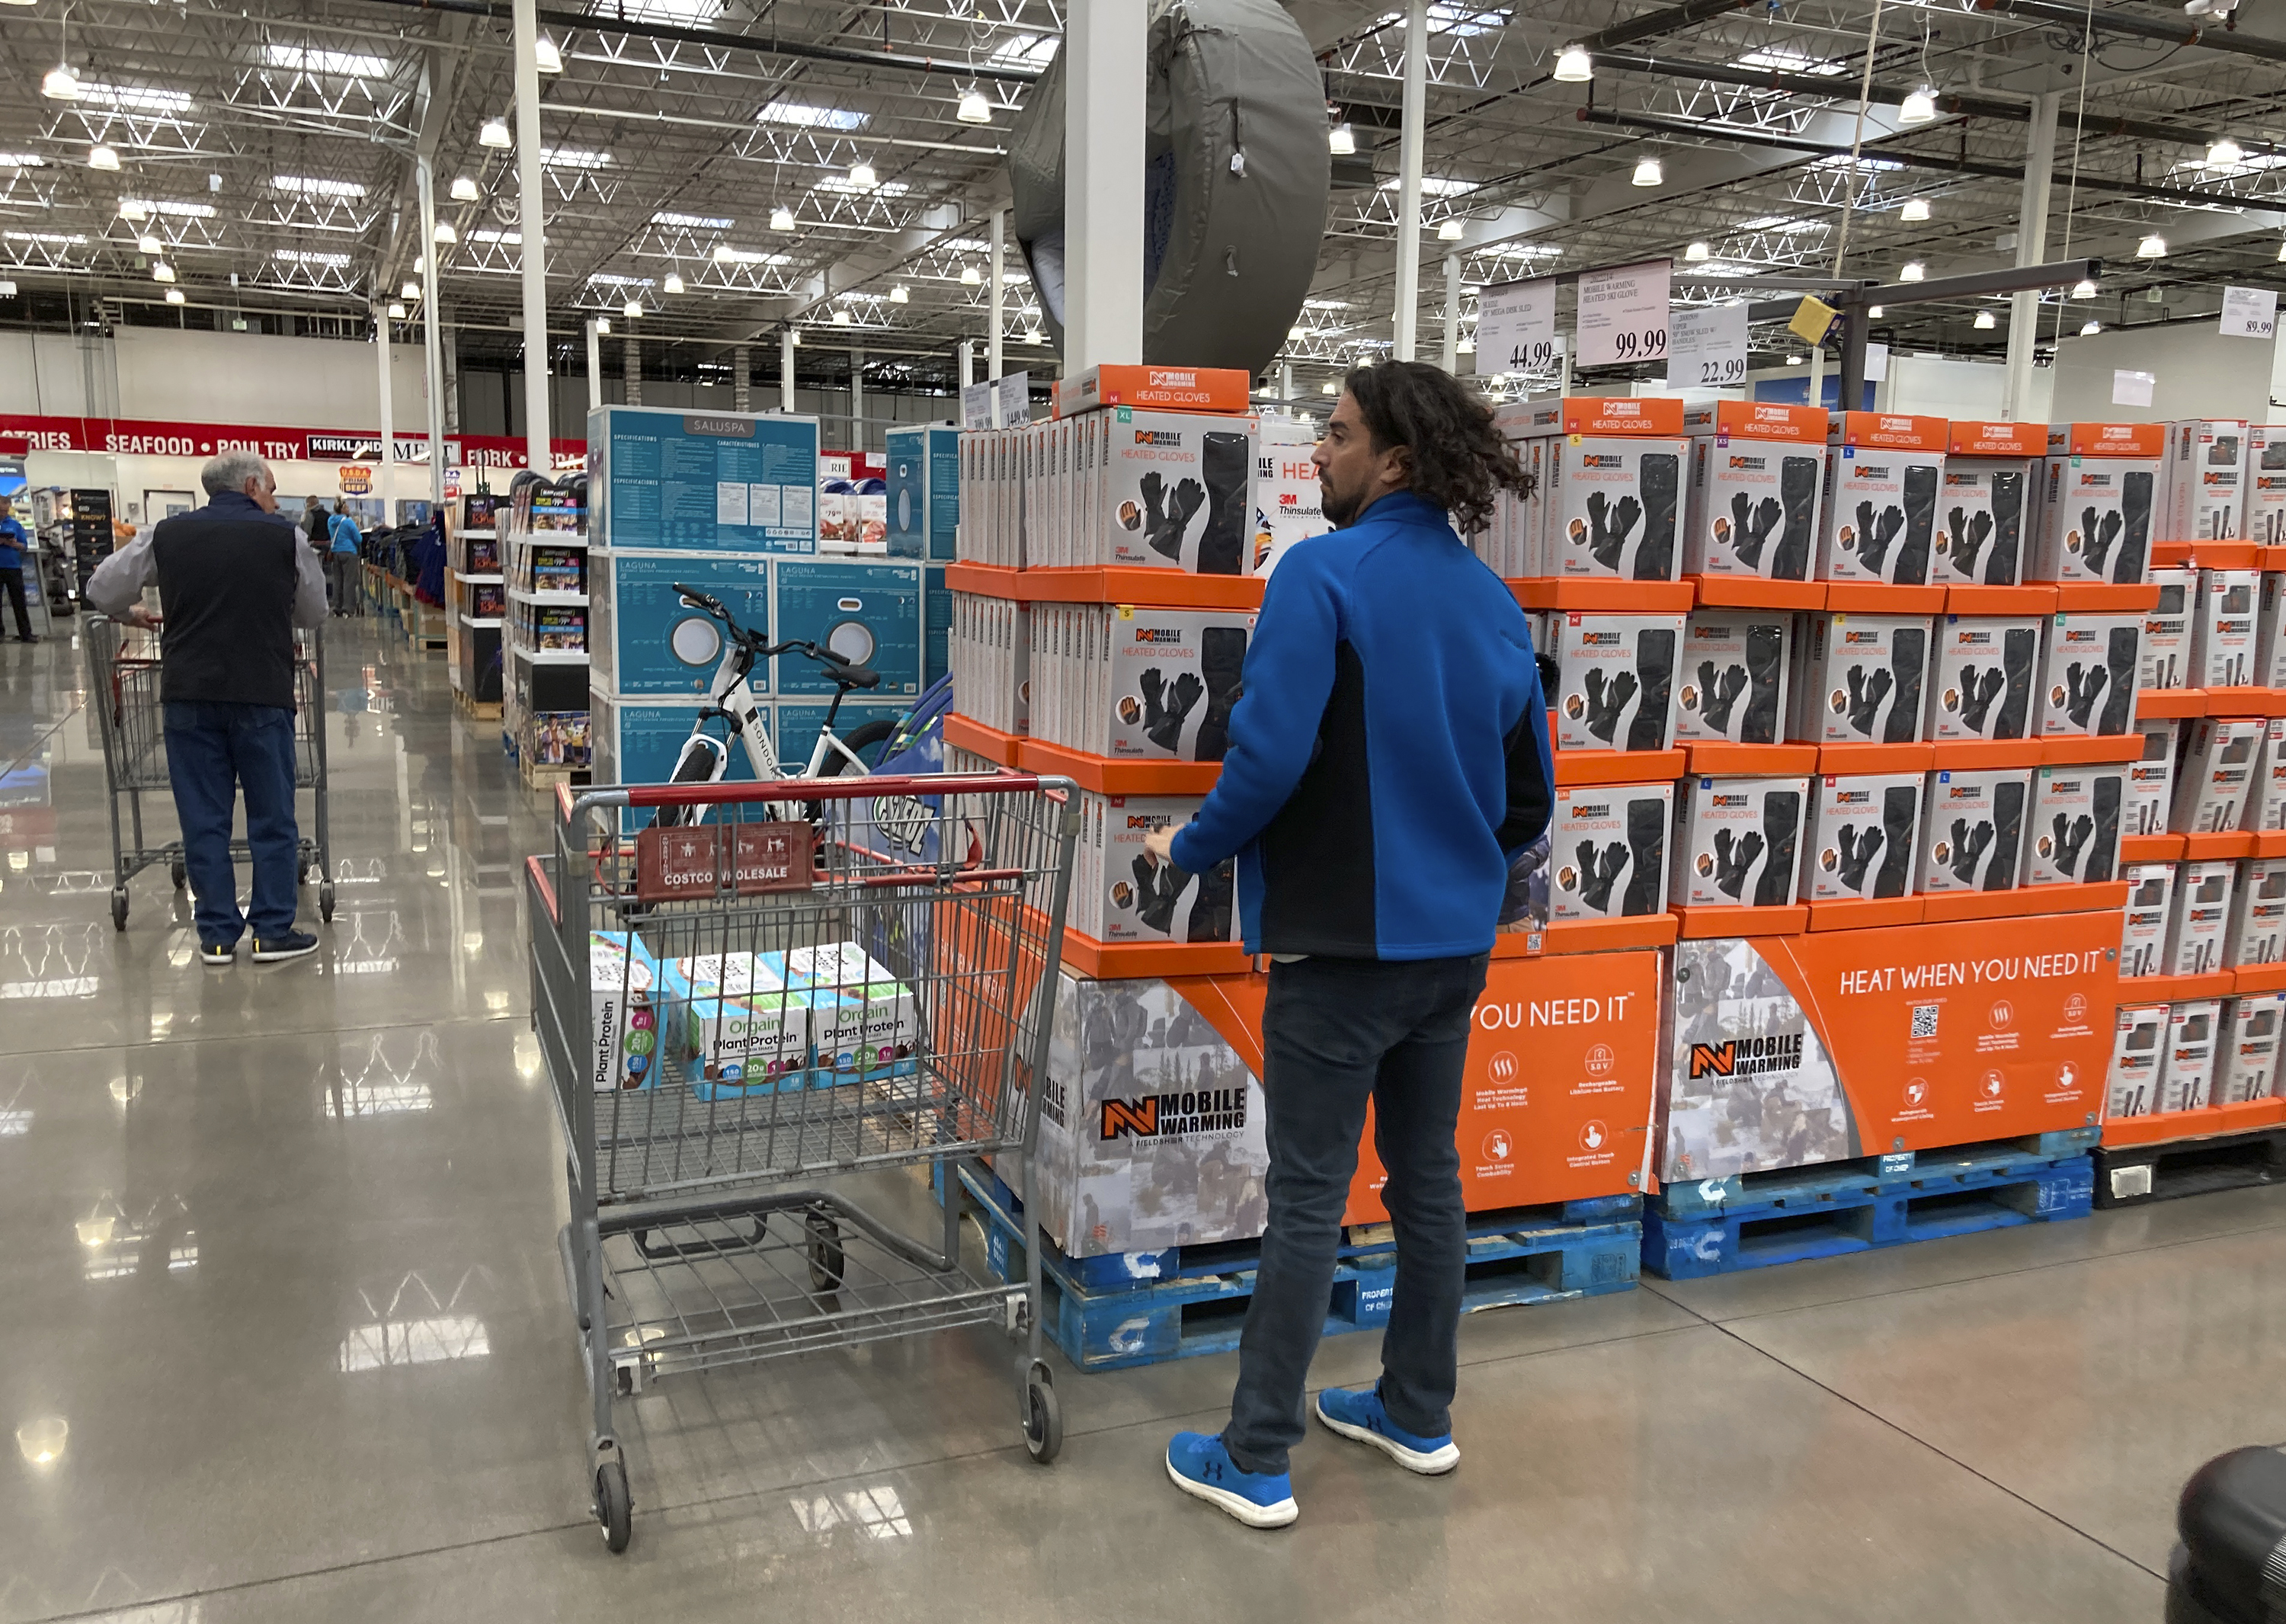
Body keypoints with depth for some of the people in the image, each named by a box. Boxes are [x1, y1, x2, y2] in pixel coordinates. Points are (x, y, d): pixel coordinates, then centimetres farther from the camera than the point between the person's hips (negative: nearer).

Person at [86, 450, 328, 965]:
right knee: (272, 818, 7)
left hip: (189, 695, 2)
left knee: (204, 819, 8)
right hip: (263, 694, -2)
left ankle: (217, 935, 13)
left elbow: (102, 590, 10)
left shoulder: (167, 534, 5)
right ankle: (273, 931, 10)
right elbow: (314, 613, 9)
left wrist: (131, 613, 31)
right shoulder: (285, 536, 0)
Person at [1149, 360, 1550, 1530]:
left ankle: (1256, 1465, 12)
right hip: (1455, 944, 7)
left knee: (1307, 1199, 1)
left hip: (1342, 941, -7)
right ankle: (1418, 1415, 32)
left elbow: (1269, 754, -23)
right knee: (1427, 1177, 18)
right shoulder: (1491, 601, 7)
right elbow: (1530, 797, 12)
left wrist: (1191, 848, -6)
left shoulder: (1323, 575, -15)